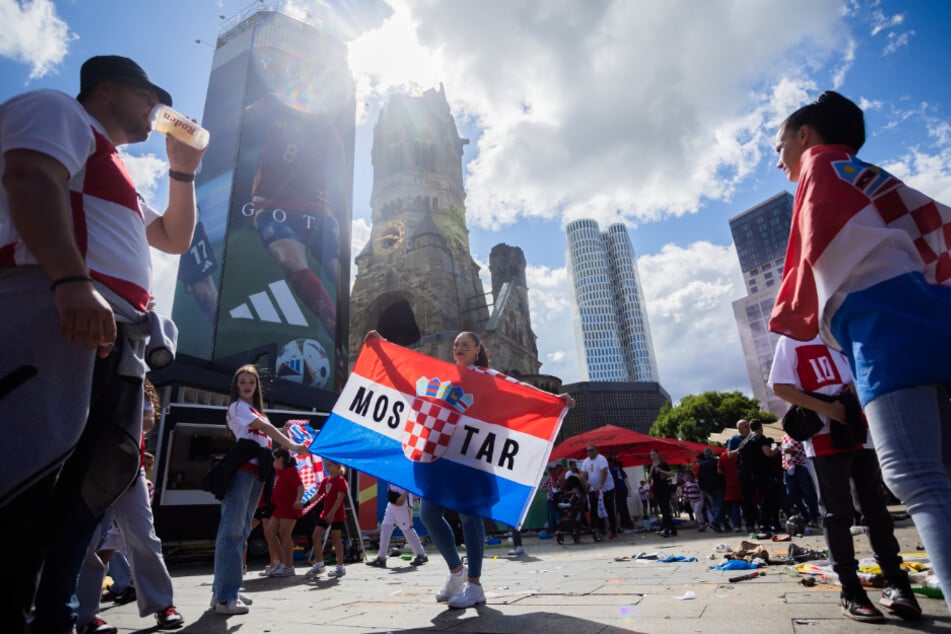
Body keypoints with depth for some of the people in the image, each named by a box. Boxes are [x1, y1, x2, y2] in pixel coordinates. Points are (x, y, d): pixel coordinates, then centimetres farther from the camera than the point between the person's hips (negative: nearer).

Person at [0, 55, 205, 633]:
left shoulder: (116, 174, 36)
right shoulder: (57, 110, 10)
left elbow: (176, 238, 36)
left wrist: (183, 171, 28)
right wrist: (72, 280, -27)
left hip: (120, 328, 9)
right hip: (57, 303, -9)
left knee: (106, 468, 2)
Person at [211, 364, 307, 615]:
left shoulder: (256, 411, 25)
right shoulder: (237, 406, 0)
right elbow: (267, 428, -11)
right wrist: (292, 445, -17)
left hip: (256, 472, 9)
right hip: (241, 469, -9)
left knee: (242, 529, 9)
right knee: (232, 528, -11)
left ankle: (222, 591, 16)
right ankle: (225, 597, -12)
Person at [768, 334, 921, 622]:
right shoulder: (791, 340, 0)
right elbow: (780, 387, -9)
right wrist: (829, 408, -17)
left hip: (861, 432, 5)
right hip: (825, 437, -5)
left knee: (876, 508, 9)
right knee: (837, 513, -1)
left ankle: (895, 584, 20)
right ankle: (851, 592, 5)